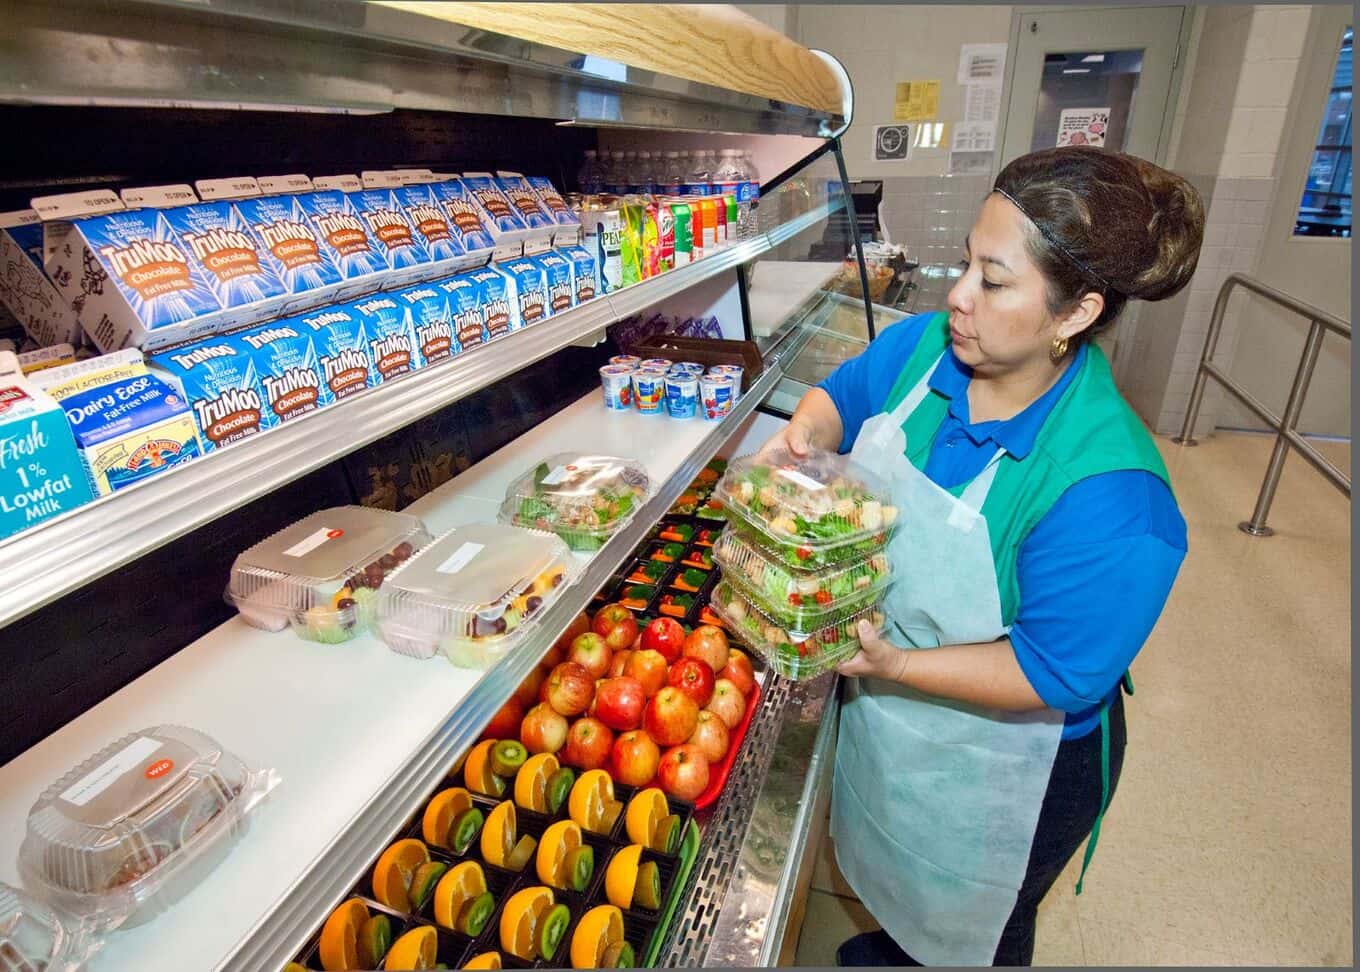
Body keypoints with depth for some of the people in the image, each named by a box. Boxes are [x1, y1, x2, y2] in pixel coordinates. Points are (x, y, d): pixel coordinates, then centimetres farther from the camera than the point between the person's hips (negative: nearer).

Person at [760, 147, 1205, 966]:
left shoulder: (1107, 493, -35)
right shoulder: (922, 347, -16)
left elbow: (1056, 675, -29)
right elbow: (840, 394, 3)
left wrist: (894, 664, -35)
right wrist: (802, 435, -18)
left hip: (998, 759, -6)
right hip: (883, 715, 7)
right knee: (902, 879, 38)